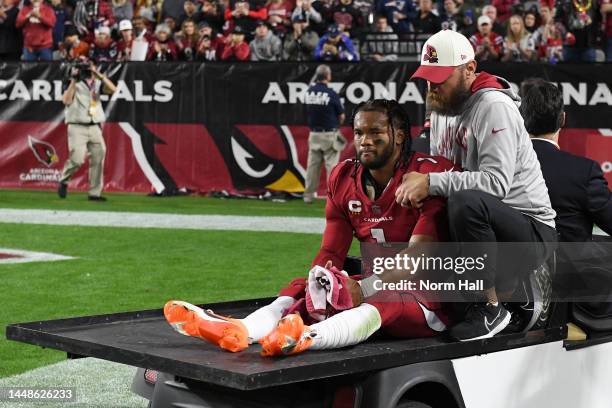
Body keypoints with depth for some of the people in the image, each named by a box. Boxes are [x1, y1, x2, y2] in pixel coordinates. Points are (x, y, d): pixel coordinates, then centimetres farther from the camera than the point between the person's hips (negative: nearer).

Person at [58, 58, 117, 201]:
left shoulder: (97, 83, 12)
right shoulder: (73, 83, 3)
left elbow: (112, 89, -6)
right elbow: (66, 101, -14)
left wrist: (99, 75, -13)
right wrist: (74, 81, -16)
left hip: (95, 128, 4)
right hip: (77, 127, -4)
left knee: (98, 160, -1)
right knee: (77, 159, -16)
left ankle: (95, 193, 7)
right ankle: (64, 181, 11)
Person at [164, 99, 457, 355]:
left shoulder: (428, 174, -13)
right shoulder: (344, 178, 7)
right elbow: (331, 252, 2)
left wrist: (364, 288, -33)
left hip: (427, 297, -6)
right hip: (372, 286, 6)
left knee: (377, 305, -38)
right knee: (300, 289, -17)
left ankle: (306, 338, -65)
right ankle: (237, 332, -45)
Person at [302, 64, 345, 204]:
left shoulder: (308, 93, 1)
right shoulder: (331, 93, -13)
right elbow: (341, 116, -5)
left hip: (314, 134, 5)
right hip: (329, 135, -5)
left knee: (312, 165, 10)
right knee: (332, 165, -1)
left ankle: (308, 195, 13)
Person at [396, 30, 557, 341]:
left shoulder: (494, 106, -16)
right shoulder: (441, 109, 11)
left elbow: (497, 182, -27)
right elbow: (440, 170, 19)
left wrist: (431, 183, -27)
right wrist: (418, 184, -2)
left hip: (532, 232, -10)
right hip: (484, 226, 10)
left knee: (467, 201, -36)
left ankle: (490, 307, -19)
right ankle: (512, 294, 16)